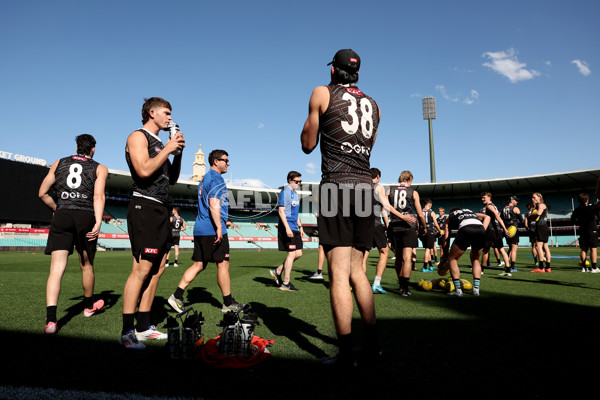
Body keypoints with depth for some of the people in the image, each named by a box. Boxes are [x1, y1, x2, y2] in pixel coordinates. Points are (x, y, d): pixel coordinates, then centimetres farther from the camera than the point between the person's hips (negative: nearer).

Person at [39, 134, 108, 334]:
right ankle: (88, 306, 34)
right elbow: (99, 196, -6)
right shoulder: (100, 168, 10)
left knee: (57, 268, -3)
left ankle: (51, 319, -16)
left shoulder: (59, 163, 18)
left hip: (62, 217, 2)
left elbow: (43, 193, 16)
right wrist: (98, 222, -16)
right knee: (86, 266, 15)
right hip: (86, 217, -1)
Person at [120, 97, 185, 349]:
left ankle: (143, 327, 17)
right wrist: (168, 149, -9)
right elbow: (144, 170, -20)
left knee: (157, 269, 9)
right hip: (144, 207, -9)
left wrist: (178, 152, 11)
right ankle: (127, 332, -2)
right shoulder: (138, 137, -3)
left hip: (160, 209, 9)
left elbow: (172, 179, 22)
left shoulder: (159, 143, 22)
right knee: (142, 269, -11)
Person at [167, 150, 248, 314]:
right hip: (213, 229, -9)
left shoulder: (204, 179, 22)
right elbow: (214, 204, -20)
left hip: (200, 229, 10)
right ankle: (228, 303, 8)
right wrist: (219, 227, -23)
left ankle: (177, 296, 8)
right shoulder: (216, 178, -9)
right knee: (223, 264, -1)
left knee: (199, 264, 11)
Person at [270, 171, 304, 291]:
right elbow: (281, 210, -16)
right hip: (287, 228, -9)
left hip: (294, 228, 9)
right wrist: (287, 227, -22)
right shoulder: (285, 192, -9)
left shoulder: (295, 194, 19)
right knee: (292, 254, -7)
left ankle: (277, 271, 19)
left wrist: (300, 227, 21)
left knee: (298, 253, 9)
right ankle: (285, 283, 3)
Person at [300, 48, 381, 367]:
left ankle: (345, 353, -1)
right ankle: (372, 342, 19)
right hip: (365, 188, 6)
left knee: (339, 273, -5)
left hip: (336, 186, -5)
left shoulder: (322, 94, 6)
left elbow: (308, 144, 9)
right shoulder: (373, 105, 19)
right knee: (356, 271, 14)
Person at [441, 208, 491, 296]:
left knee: (452, 259, 15)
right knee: (475, 259, 27)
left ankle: (458, 290, 9)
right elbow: (487, 217, 23)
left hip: (465, 229, -3)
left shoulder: (450, 217, 33)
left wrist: (445, 256, 33)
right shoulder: (470, 211, 42)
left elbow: (446, 238, 29)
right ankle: (476, 288, 18)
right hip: (481, 229, 4)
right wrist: (483, 231, 14)